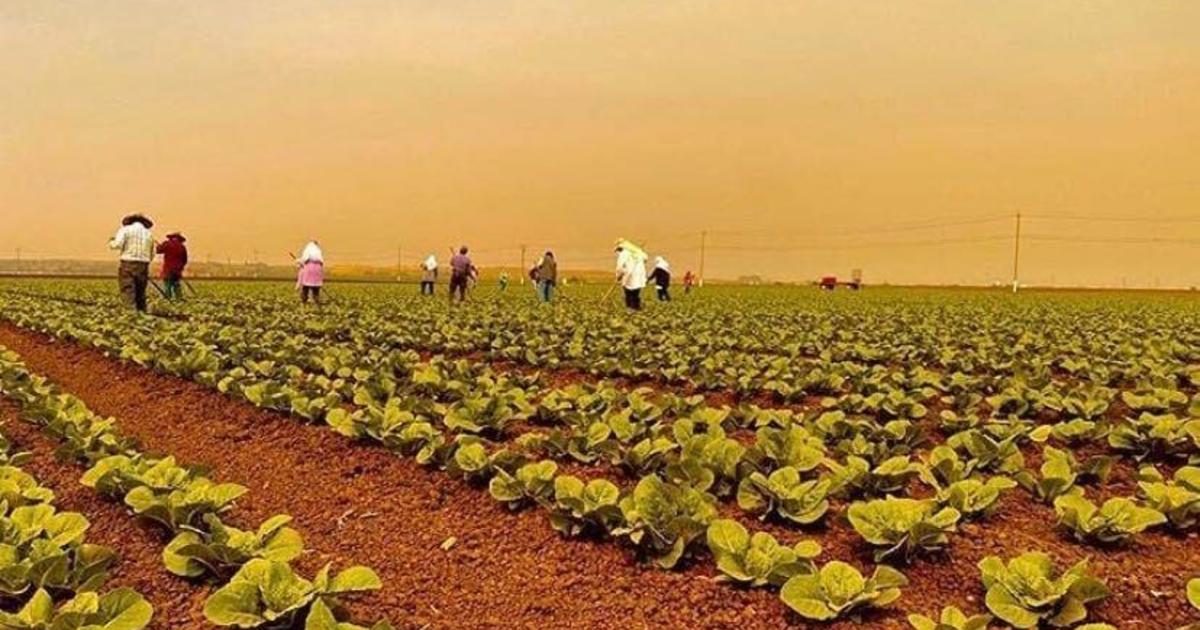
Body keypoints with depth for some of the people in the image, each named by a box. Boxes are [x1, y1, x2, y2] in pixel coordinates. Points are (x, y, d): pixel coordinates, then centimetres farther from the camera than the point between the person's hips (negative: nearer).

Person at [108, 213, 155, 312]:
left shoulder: (125, 230, 5)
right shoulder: (149, 234, 16)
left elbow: (117, 244, -10)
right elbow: (152, 255, 13)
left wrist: (111, 242, 12)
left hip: (128, 264, -4)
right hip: (144, 266, 4)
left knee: (128, 292, -7)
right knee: (140, 293, 11)